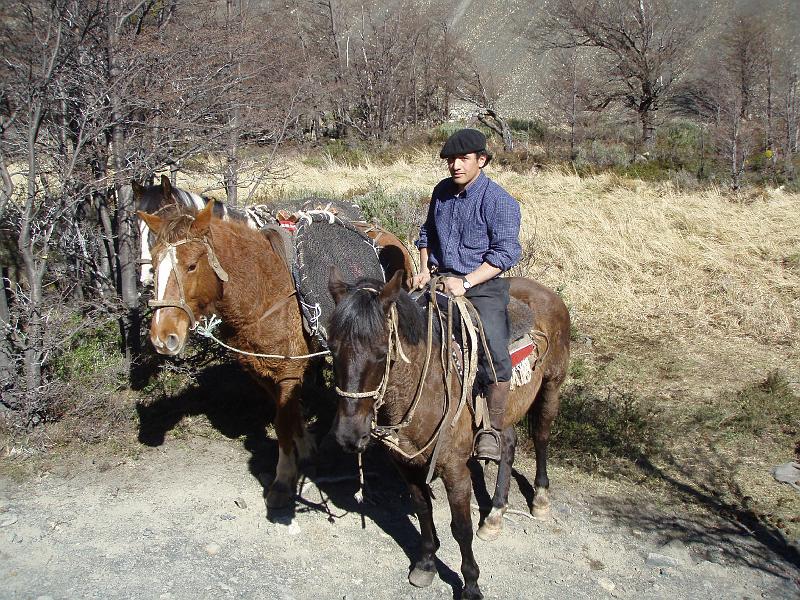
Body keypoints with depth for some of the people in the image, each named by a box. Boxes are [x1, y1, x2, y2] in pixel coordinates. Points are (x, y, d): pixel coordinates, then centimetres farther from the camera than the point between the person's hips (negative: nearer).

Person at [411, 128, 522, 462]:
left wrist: (465, 283, -21)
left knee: (495, 354, -25)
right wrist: (424, 269, 7)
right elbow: (427, 233, 24)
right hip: (439, 280, 6)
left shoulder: (499, 202, -9)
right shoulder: (441, 191, 10)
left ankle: (491, 431, -11)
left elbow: (505, 253, -14)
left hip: (483, 286, -6)